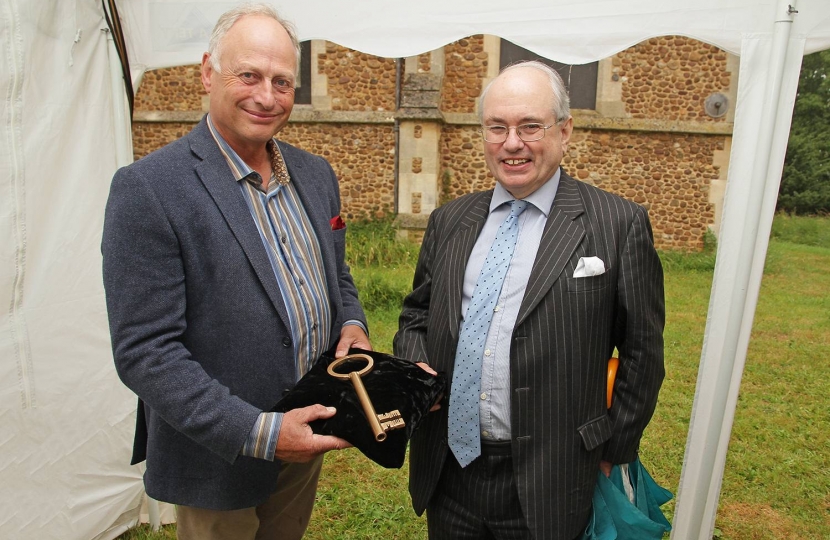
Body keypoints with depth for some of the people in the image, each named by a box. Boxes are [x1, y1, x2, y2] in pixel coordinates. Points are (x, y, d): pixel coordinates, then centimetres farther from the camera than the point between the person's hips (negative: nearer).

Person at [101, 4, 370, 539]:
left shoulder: (316, 174, 2)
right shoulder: (148, 188, -18)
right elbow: (144, 351, -20)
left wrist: (352, 325, -7)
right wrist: (258, 433, -25)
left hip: (306, 439, 6)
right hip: (220, 461, -5)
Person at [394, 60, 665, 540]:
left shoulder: (619, 225, -9)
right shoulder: (448, 221, 4)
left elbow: (642, 352, -3)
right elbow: (416, 316, 12)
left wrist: (615, 451, 1)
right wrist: (418, 369, -6)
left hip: (547, 485, -3)